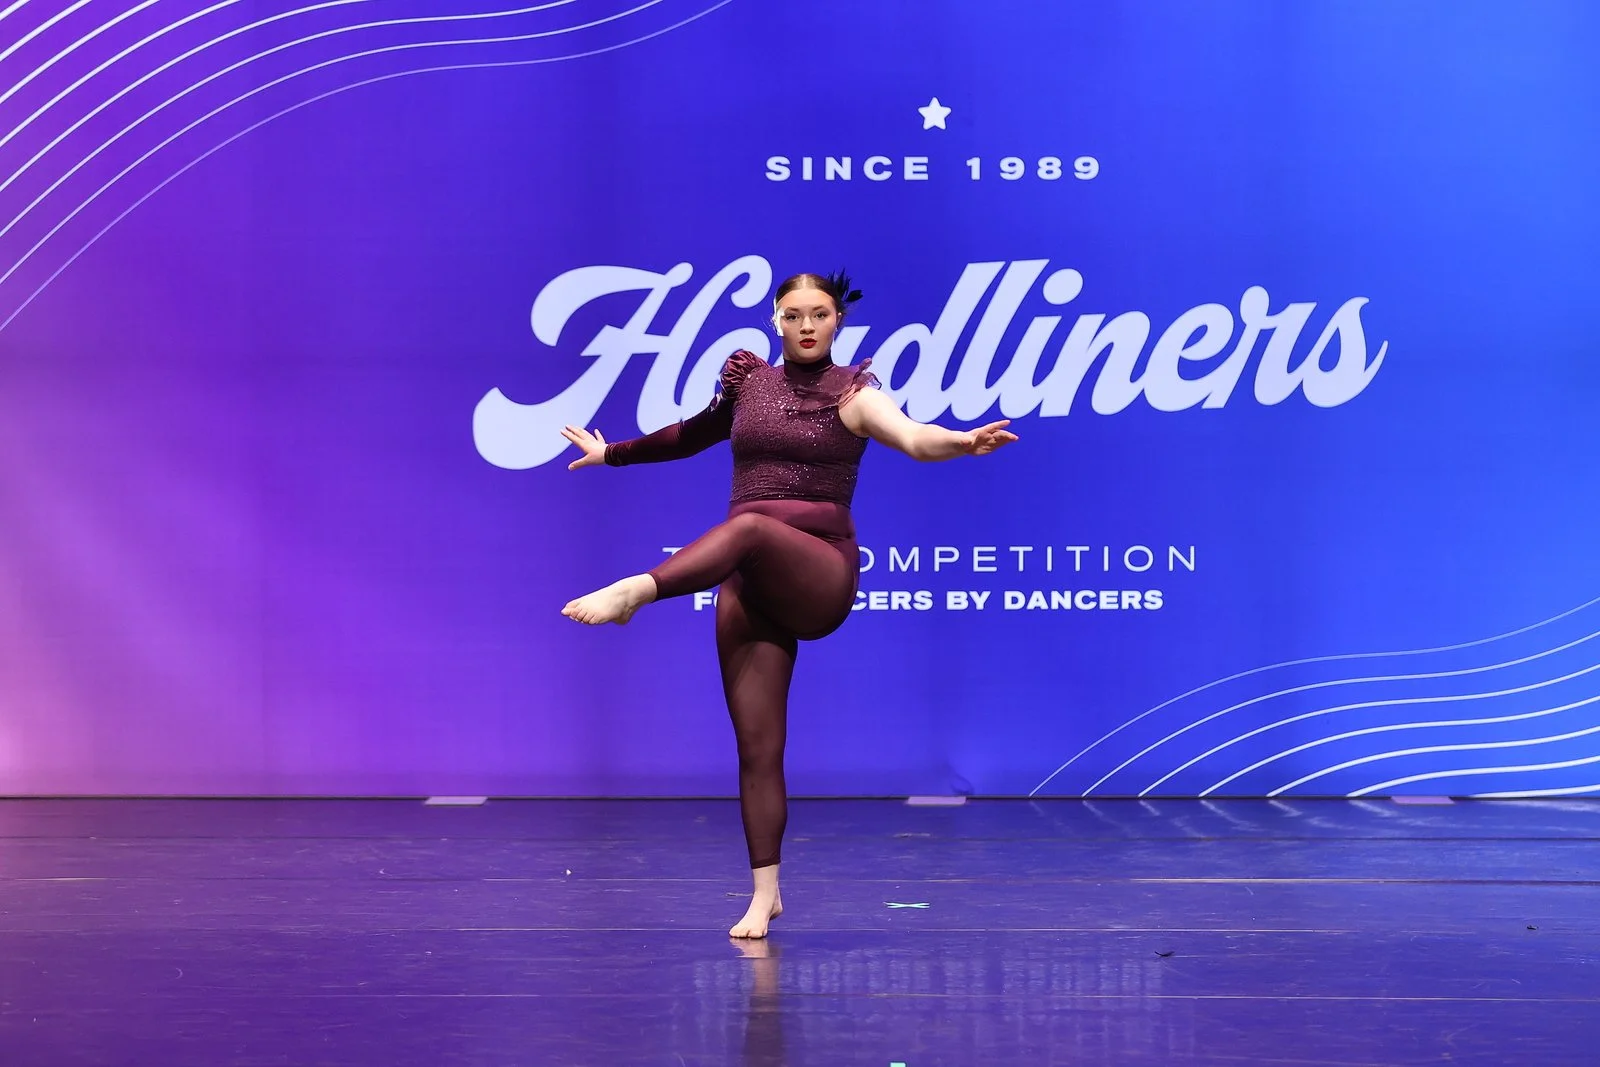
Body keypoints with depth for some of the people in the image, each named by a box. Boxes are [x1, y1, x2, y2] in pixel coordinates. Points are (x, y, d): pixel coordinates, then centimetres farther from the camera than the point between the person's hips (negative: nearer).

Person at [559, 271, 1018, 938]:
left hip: (820, 574, -4)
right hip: (749, 586, 4)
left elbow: (915, 438, -18)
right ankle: (765, 894, 8)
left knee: (749, 526, -38)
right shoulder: (747, 381, 13)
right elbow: (693, 435, 31)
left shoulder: (852, 393, 0)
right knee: (756, 747, 0)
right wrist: (610, 454, 42)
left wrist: (964, 441, -40)